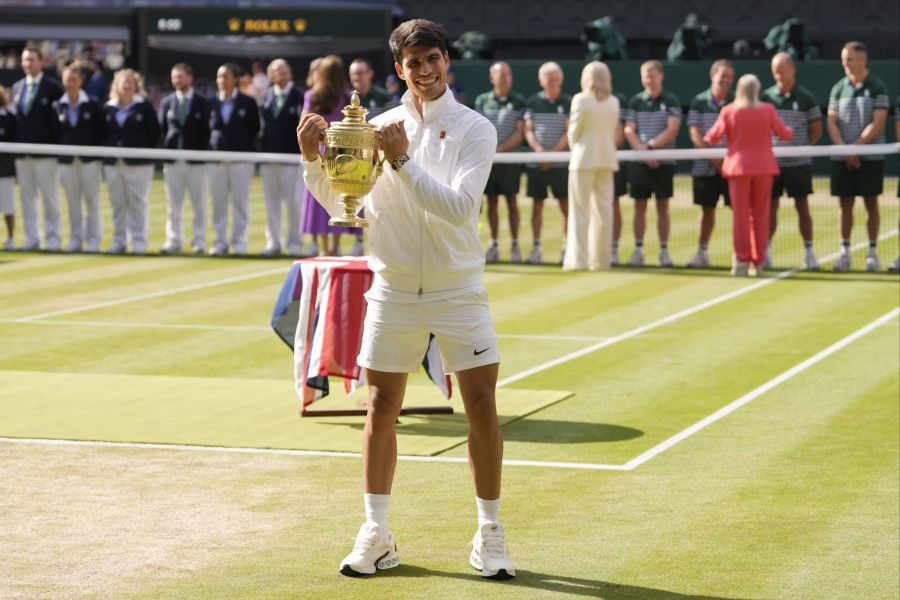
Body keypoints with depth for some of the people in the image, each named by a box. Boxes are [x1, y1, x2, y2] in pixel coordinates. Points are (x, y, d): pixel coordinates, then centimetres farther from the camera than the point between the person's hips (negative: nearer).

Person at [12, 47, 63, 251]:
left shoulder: (53, 87, -4)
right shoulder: (17, 87, 12)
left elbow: (59, 118, -6)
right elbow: (15, 117, 11)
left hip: (46, 152, -5)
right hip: (22, 152, 5)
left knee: (50, 197, 1)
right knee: (26, 197, 7)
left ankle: (52, 238, 6)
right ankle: (32, 238, 12)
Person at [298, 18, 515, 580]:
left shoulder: (476, 129, -6)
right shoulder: (381, 127, 3)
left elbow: (459, 208, -18)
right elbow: (340, 202, 3)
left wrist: (403, 161, -25)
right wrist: (313, 158, -14)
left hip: (458, 289, -2)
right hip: (394, 289, 2)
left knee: (482, 404, -5)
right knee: (382, 407, 4)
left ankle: (489, 535, 8)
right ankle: (376, 535, 15)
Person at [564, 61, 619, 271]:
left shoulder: (581, 100, -8)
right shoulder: (614, 102, 6)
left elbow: (574, 131, -4)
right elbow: (613, 131, 8)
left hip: (585, 158, -5)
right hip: (607, 159, 5)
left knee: (580, 210, -2)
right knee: (603, 210, 8)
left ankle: (578, 259, -6)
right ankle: (601, 259, 9)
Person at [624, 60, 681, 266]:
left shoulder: (671, 101, 1)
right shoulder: (635, 101, 6)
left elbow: (672, 130, -9)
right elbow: (629, 130, 0)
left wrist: (651, 145, -16)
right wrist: (643, 151, -13)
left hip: (663, 161, -1)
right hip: (639, 162, 2)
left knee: (663, 207, 2)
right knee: (640, 206, 3)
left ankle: (664, 251, 5)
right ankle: (638, 250, 7)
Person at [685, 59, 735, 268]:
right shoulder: (699, 102, 3)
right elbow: (695, 135, -2)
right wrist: (714, 158, -13)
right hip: (705, 167, 1)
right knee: (707, 209, 8)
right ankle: (702, 253, 16)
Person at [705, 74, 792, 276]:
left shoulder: (728, 111, -6)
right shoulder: (768, 110, -4)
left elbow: (713, 137, -5)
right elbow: (784, 134, 3)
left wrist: (706, 137, 17)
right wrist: (788, 129, 26)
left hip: (738, 166, -1)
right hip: (763, 167, 1)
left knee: (740, 214, 3)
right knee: (760, 214, 8)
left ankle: (742, 260, -3)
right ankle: (759, 261, 8)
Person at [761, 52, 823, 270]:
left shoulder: (806, 98, -1)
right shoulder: (765, 97, 3)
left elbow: (816, 130, 4)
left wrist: (805, 147, -5)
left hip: (799, 162, -2)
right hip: (772, 162, 2)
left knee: (802, 207, 1)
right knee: (770, 207, 5)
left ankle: (809, 252, 5)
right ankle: (766, 251, 11)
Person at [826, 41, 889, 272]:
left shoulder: (877, 87, -2)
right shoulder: (838, 88, 7)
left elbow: (877, 124, -9)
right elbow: (832, 123, 3)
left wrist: (855, 147, -14)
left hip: (870, 157, -3)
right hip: (842, 157, 3)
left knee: (871, 203, 1)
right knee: (845, 204, 4)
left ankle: (872, 251, 6)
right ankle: (845, 251, 9)